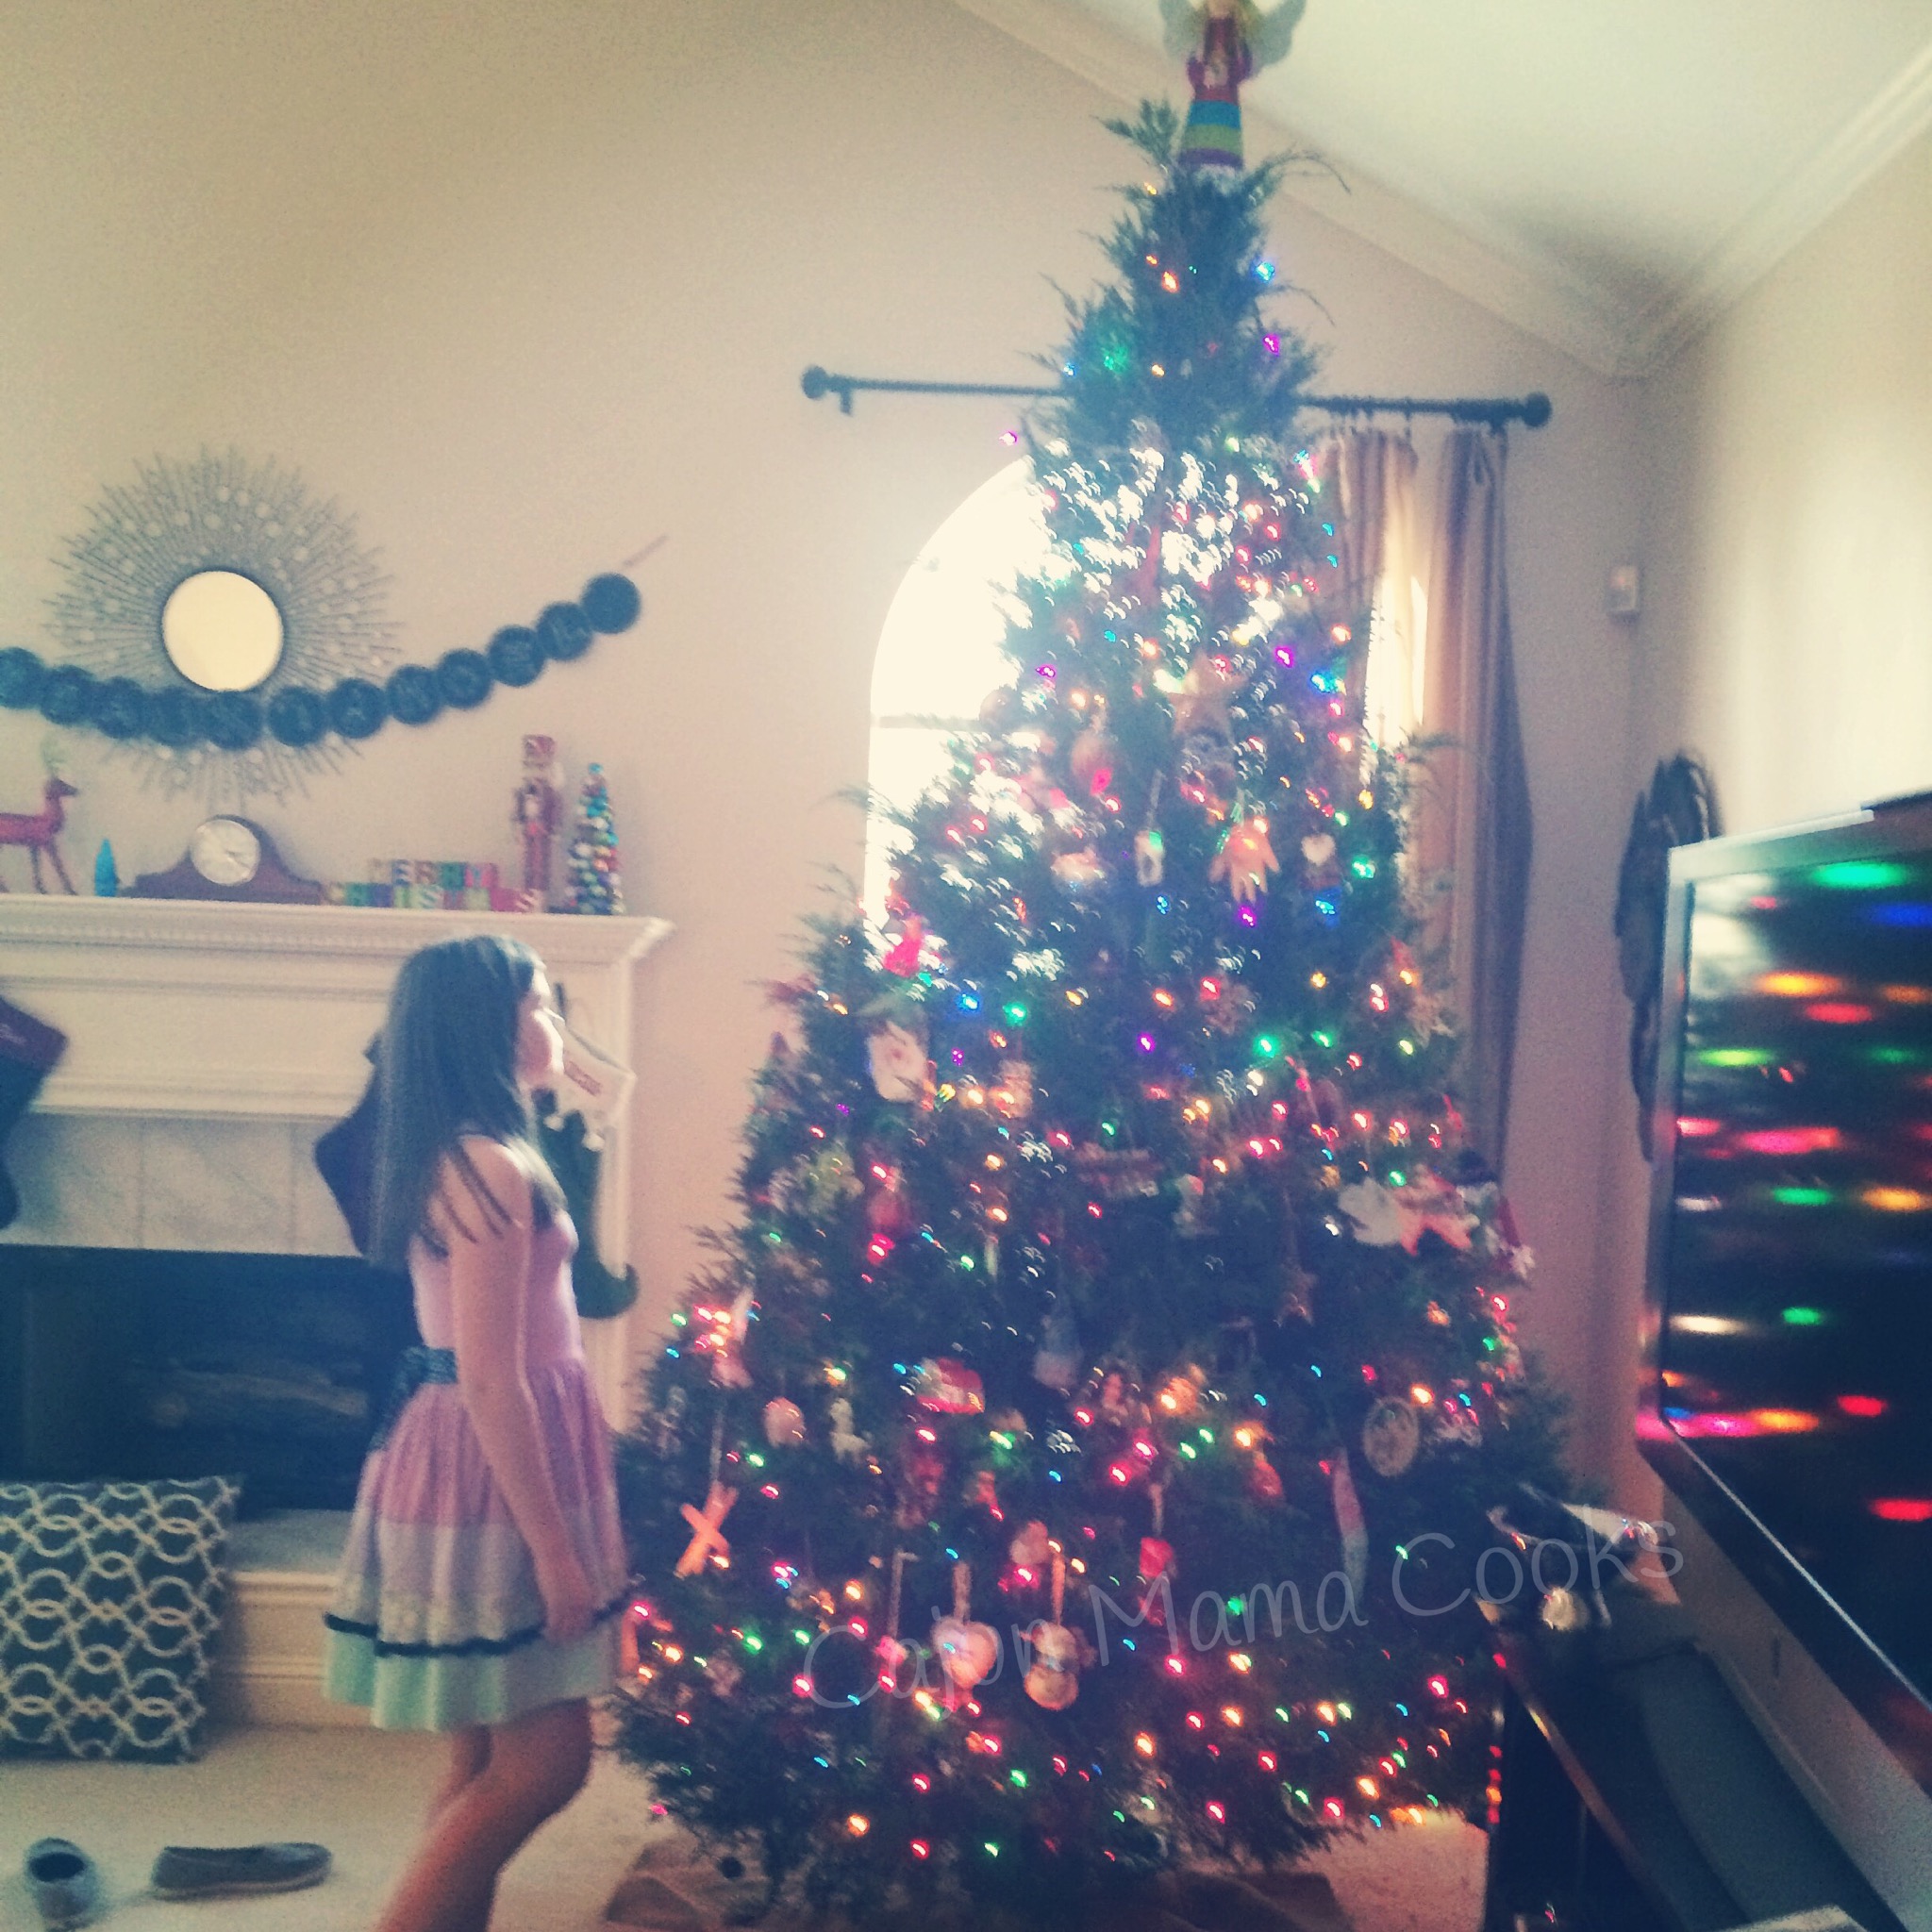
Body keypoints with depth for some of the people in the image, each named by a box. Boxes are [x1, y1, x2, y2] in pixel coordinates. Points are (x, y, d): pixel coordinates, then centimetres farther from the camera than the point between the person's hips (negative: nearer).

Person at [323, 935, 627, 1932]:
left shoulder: (456, 1156, 11)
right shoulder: (491, 1168, -20)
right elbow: (490, 1379, -23)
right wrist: (554, 1547, -20)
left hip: (475, 1458, 10)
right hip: (493, 1473, -10)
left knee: (488, 1756, 14)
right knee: (546, 1758, -3)